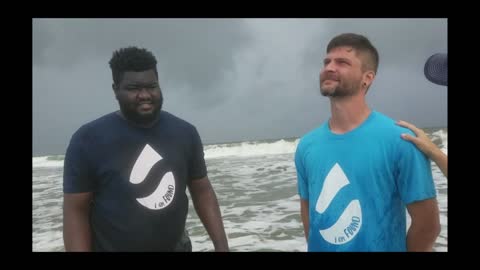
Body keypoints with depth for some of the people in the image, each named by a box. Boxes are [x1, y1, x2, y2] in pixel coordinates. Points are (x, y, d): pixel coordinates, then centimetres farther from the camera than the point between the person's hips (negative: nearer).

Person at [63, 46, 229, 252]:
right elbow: (76, 210, -11)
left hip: (176, 246, 3)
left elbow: (202, 191, 1)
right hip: (110, 246, -2)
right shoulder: (88, 139, -13)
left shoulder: (185, 133, -4)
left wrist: (221, 245, -4)